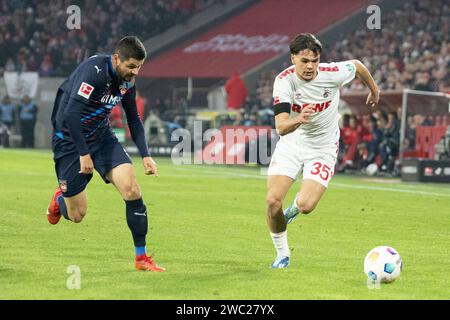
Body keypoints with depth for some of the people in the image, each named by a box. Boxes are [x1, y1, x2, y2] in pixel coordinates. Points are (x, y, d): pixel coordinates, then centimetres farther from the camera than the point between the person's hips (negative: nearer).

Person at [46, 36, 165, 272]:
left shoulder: (127, 80, -2)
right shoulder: (94, 71, -26)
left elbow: (133, 119, 13)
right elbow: (71, 114, -30)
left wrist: (145, 155, 4)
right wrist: (83, 154, -26)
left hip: (101, 137, 6)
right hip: (69, 140, -6)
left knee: (131, 190, -15)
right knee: (77, 215, 0)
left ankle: (141, 257, -6)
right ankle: (60, 198, 38)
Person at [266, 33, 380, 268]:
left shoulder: (333, 74, -20)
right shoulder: (284, 81, -22)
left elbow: (356, 66, 5)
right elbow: (281, 127, -31)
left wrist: (374, 90, 22)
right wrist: (298, 120, -53)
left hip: (323, 147, -1)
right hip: (291, 144, 1)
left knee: (306, 206, -20)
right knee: (273, 201, -14)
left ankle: (294, 209, 22)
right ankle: (282, 254, 12)